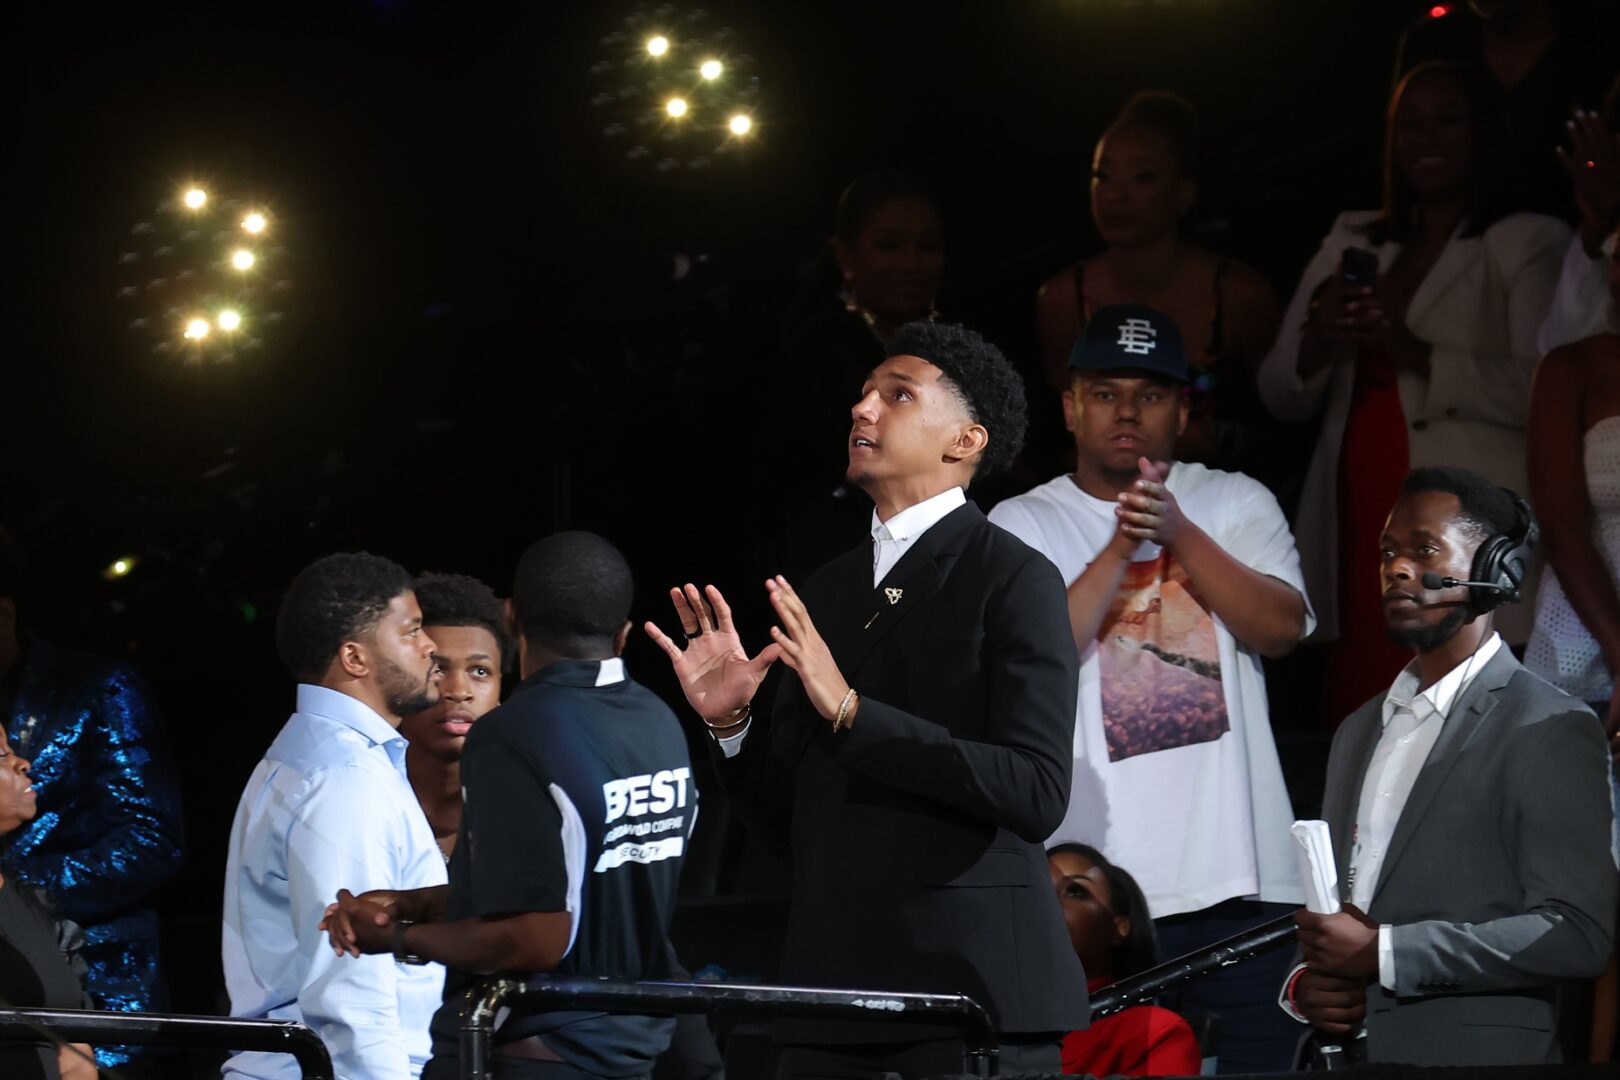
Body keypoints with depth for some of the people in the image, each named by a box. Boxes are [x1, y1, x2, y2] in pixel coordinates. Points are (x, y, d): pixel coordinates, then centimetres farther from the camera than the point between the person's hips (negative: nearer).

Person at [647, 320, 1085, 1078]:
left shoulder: (1014, 581, -4)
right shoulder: (821, 595, 16)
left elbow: (1037, 795, -16)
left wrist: (851, 711, -18)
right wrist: (730, 723, 1)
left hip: (973, 988, -6)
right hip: (833, 988, 6)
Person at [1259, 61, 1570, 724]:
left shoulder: (1528, 244, 3)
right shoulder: (1353, 243, 20)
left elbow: (1547, 391, -11)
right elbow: (1281, 397, 17)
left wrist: (1418, 355, -20)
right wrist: (1317, 341, -4)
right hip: (1362, 535, 5)